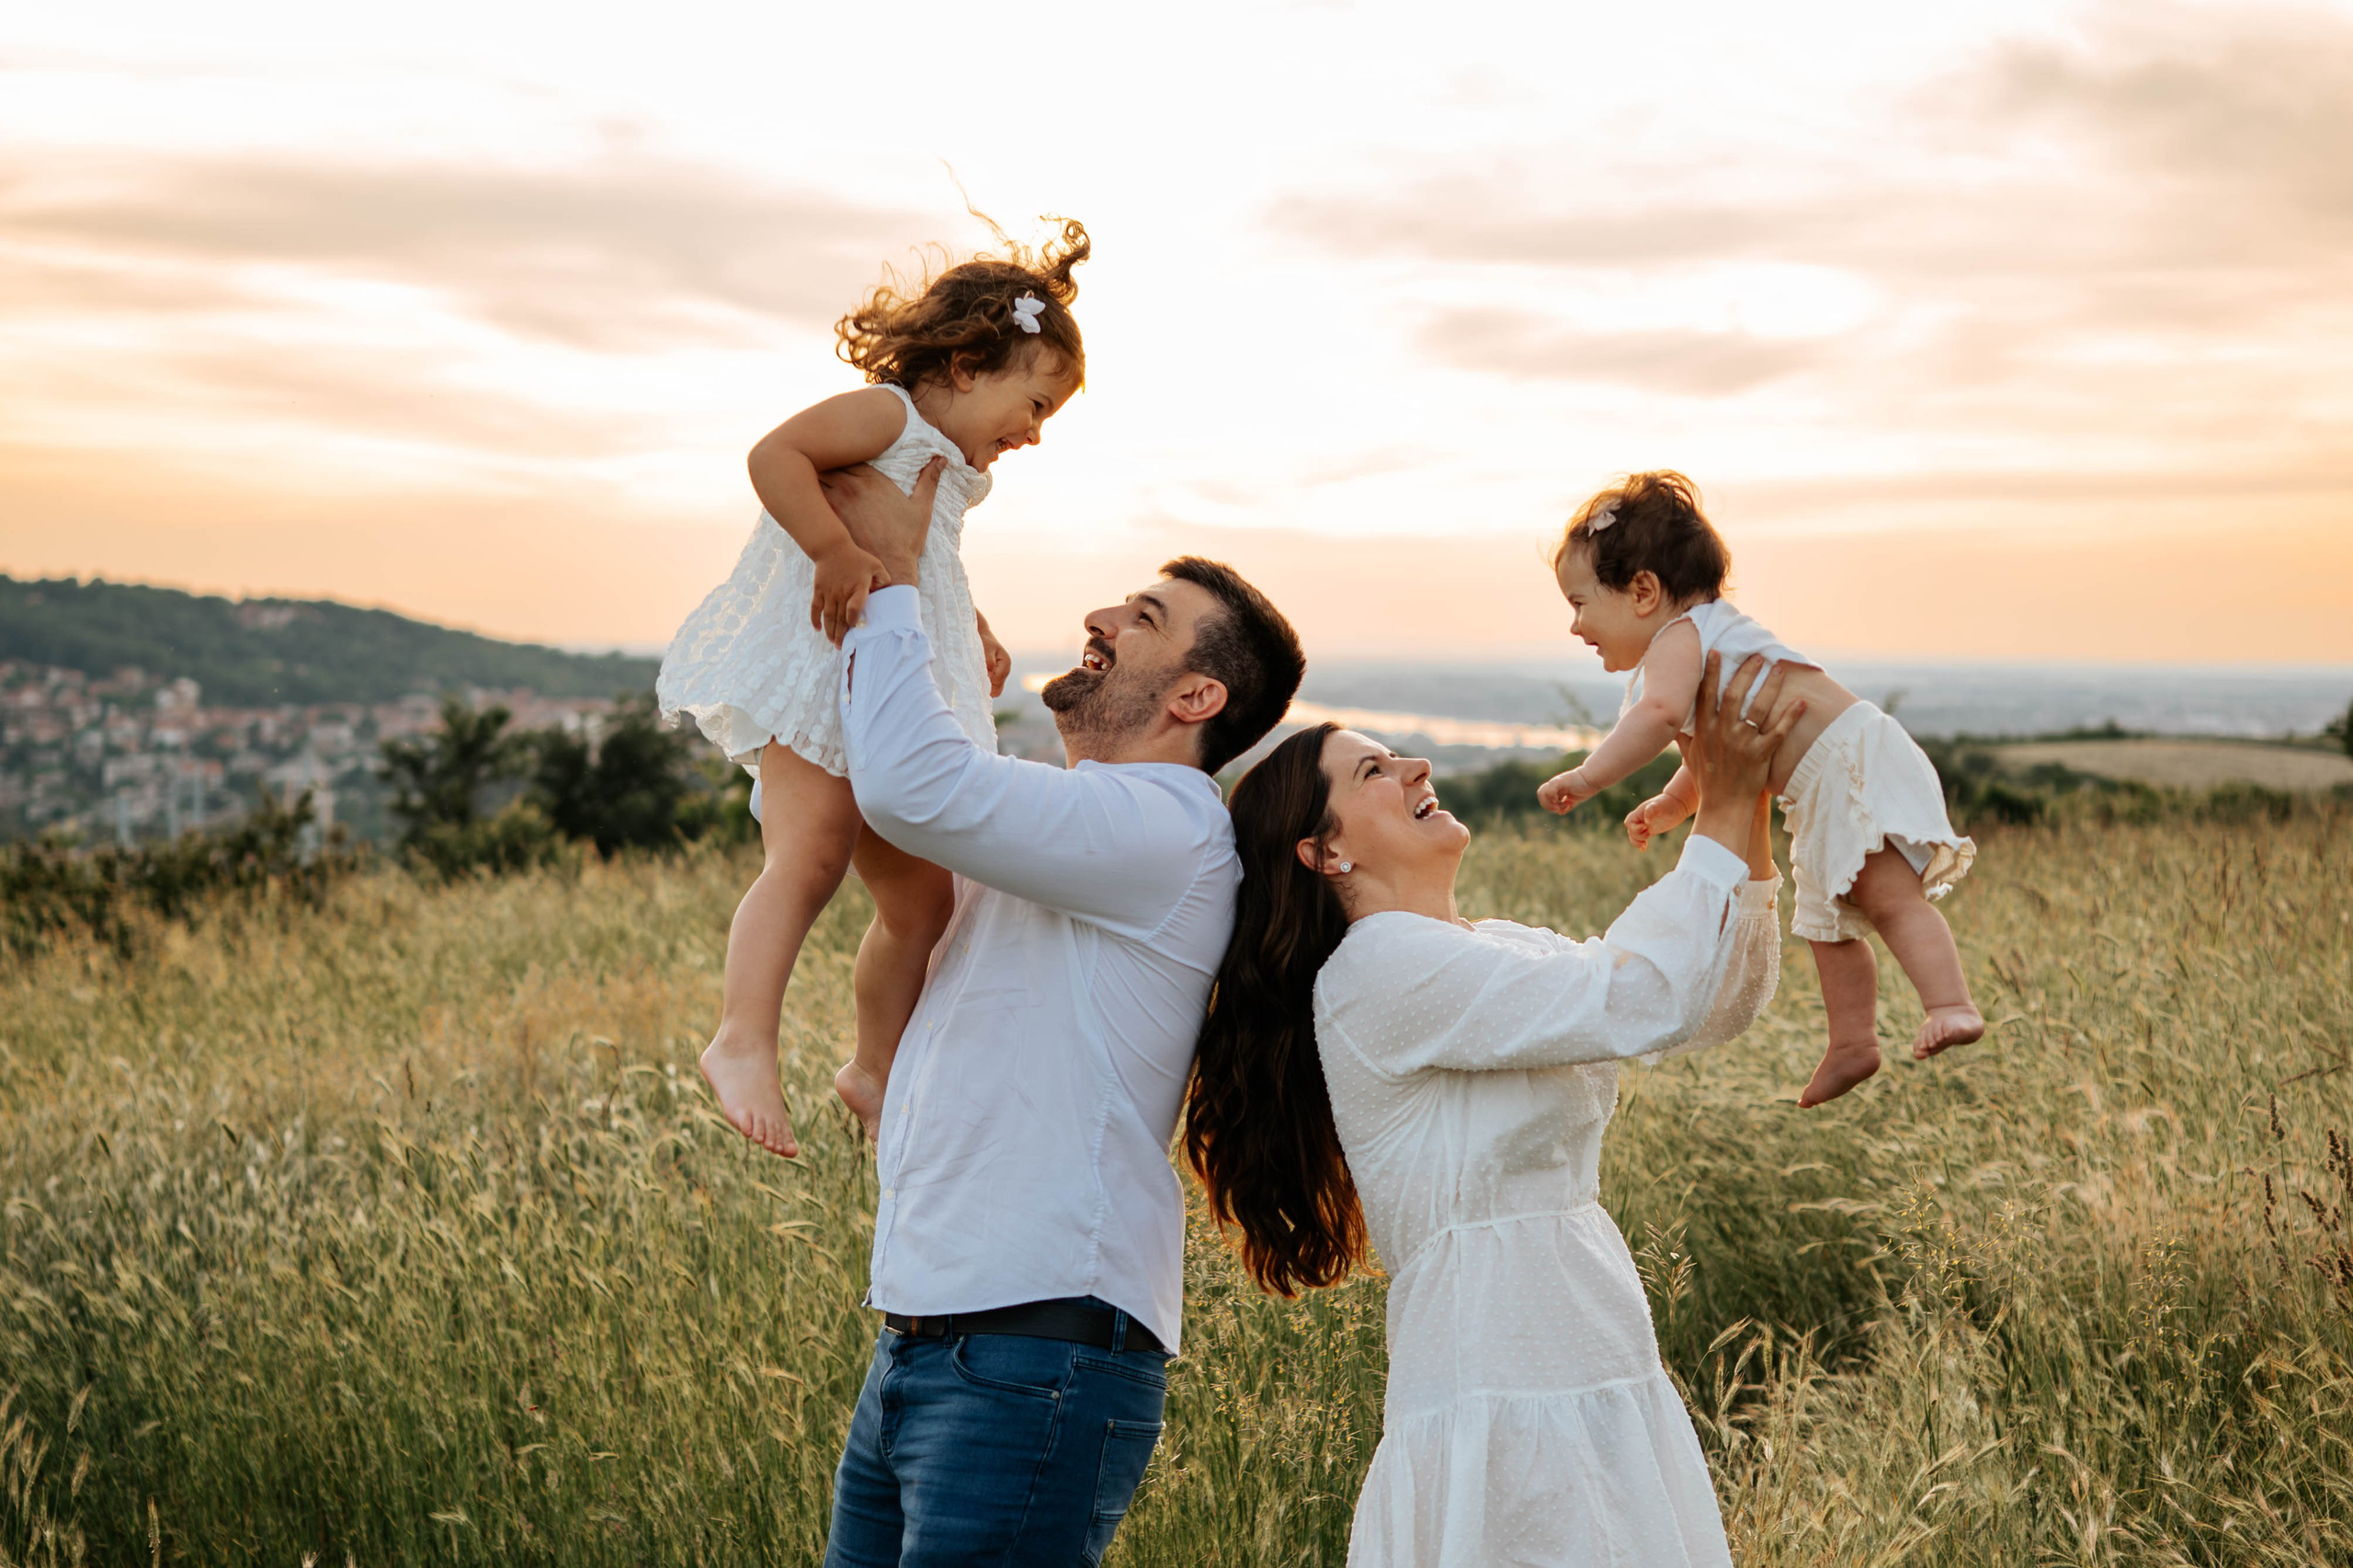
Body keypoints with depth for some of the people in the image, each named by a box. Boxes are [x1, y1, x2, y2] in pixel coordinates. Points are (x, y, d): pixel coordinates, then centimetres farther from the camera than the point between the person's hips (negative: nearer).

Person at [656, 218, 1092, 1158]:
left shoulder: (948, 471, 24)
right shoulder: (883, 414, -6)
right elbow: (774, 455, -23)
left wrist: (975, 632, 30)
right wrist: (839, 554, -30)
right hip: (816, 685, -10)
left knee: (921, 895, 10)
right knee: (811, 852, -27)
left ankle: (874, 1067, 23)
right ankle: (743, 1044, -31)